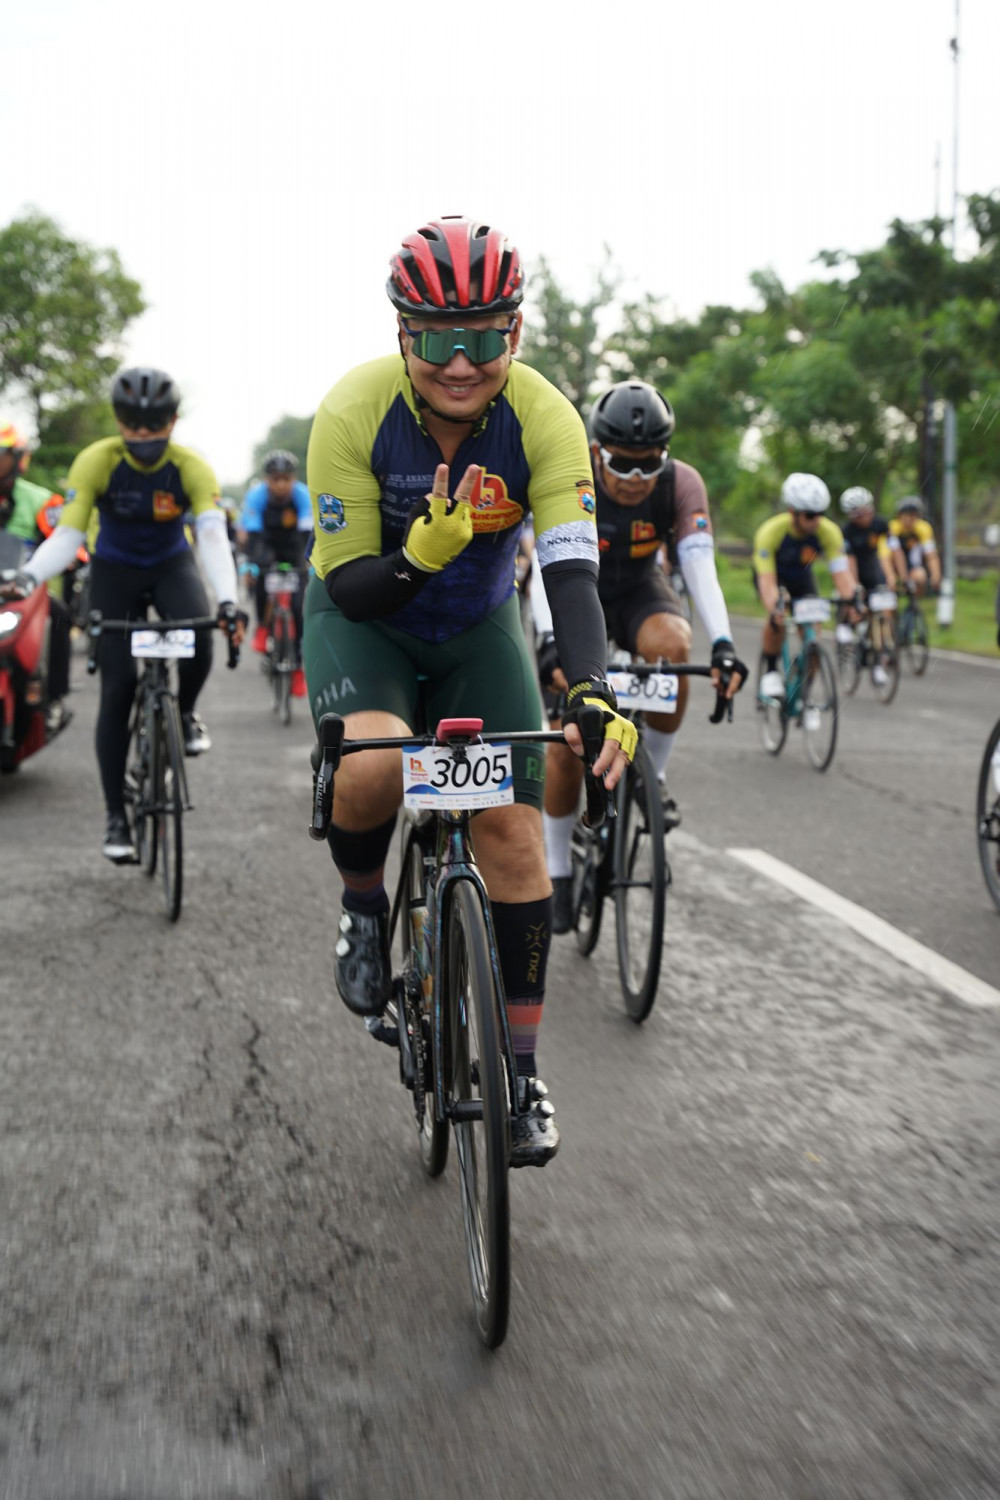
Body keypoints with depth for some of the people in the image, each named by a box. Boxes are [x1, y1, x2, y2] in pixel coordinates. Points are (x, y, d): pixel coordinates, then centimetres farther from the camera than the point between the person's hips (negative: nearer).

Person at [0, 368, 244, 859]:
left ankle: (185, 713, 3)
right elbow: (67, 534, -25)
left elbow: (213, 537, -32)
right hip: (115, 572, 0)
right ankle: (116, 815, 2)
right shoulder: (96, 462, -22)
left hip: (171, 565, 0)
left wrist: (227, 601, -48)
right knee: (116, 690, -7)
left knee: (197, 639, -32)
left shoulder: (191, 468, -22)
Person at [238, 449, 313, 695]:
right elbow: (251, 532, -33)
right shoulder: (256, 495, -25)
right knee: (262, 573, -34)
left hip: (292, 550, 0)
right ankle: (262, 624, -11)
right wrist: (250, 562, -49)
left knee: (296, 606, -10)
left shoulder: (303, 496, -25)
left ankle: (298, 667, 1)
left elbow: (308, 533, -33)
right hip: (265, 544, 0)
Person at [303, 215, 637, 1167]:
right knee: (373, 768, -33)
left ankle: (521, 1069, 7)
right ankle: (363, 909, 1)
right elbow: (350, 586, -24)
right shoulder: (355, 411, -28)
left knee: (513, 831, -7)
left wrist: (593, 691, -49)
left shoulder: (544, 421, -25)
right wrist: (417, 558, -46)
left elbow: (572, 571, -32)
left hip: (477, 628, 2)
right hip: (362, 616, -2)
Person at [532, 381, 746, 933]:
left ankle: (653, 775, -12)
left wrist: (722, 645, -50)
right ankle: (558, 873, 7)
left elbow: (700, 568, -34)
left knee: (672, 645, -35)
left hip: (639, 588, 1)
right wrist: (550, 642, -56)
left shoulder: (682, 484, -25)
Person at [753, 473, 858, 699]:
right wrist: (774, 609, -61)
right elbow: (767, 579, -43)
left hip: (801, 575, 3)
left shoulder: (829, 532, -31)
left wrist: (850, 601, -55)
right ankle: (771, 671, -10)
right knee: (778, 618, -32)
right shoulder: (771, 531, -38)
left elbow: (841, 572, -35)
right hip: (772, 571, -3)